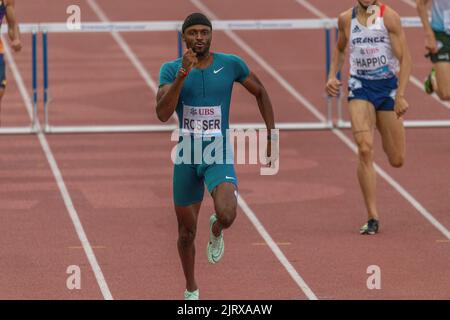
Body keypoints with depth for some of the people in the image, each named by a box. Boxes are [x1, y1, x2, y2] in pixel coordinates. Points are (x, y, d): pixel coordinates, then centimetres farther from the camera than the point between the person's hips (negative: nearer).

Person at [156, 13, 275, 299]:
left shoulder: (231, 65, -6)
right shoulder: (171, 70, -7)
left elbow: (260, 93, 11)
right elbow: (162, 114, -20)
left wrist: (272, 137, 9)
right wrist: (182, 75, -31)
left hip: (219, 157, -1)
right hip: (186, 159, 1)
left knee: (227, 215, -27)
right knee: (187, 231, 11)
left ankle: (216, 231, 13)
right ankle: (191, 290, 36)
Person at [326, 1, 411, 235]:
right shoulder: (346, 19, 2)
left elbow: (405, 58, -8)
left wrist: (400, 96, -15)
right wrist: (332, 76, 8)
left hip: (388, 86, -1)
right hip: (360, 86, 1)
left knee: (396, 161, 5)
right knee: (365, 149, -20)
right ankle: (373, 218, -18)